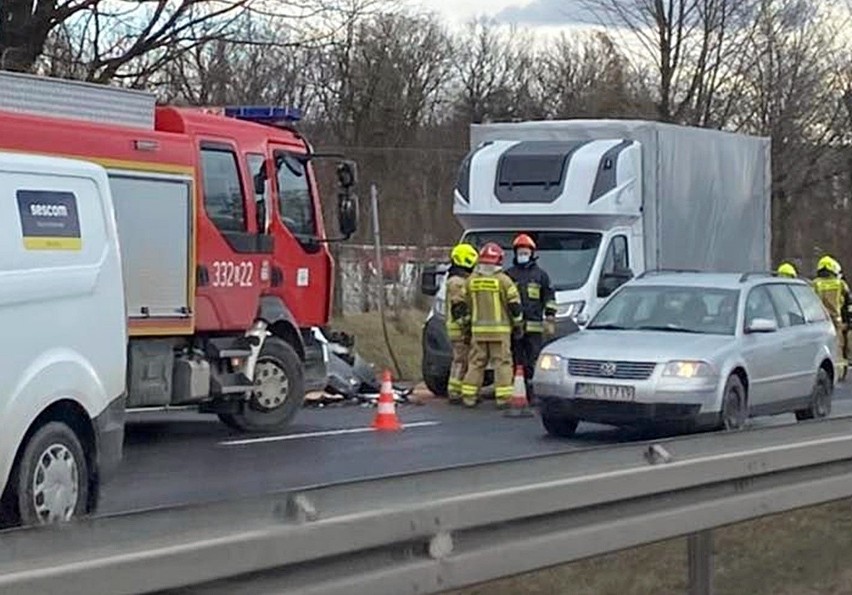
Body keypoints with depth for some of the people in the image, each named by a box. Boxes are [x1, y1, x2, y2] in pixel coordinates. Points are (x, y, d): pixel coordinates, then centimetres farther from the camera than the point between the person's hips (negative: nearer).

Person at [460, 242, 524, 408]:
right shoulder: (503, 280, -7)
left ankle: (469, 396, 8)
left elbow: (466, 305, 12)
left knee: (476, 363, 9)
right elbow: (514, 304, -5)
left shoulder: (471, 280, 5)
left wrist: (469, 321, 23)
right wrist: (518, 324, 6)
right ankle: (502, 397, -3)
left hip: (478, 328, 4)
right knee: (502, 363, 1)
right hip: (500, 329, -4)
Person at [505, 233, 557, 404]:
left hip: (534, 326, -1)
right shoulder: (509, 274, 13)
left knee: (533, 362, -3)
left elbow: (549, 298, 10)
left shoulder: (541, 275, 10)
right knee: (511, 362, 3)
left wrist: (550, 319, 1)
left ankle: (533, 394, -1)